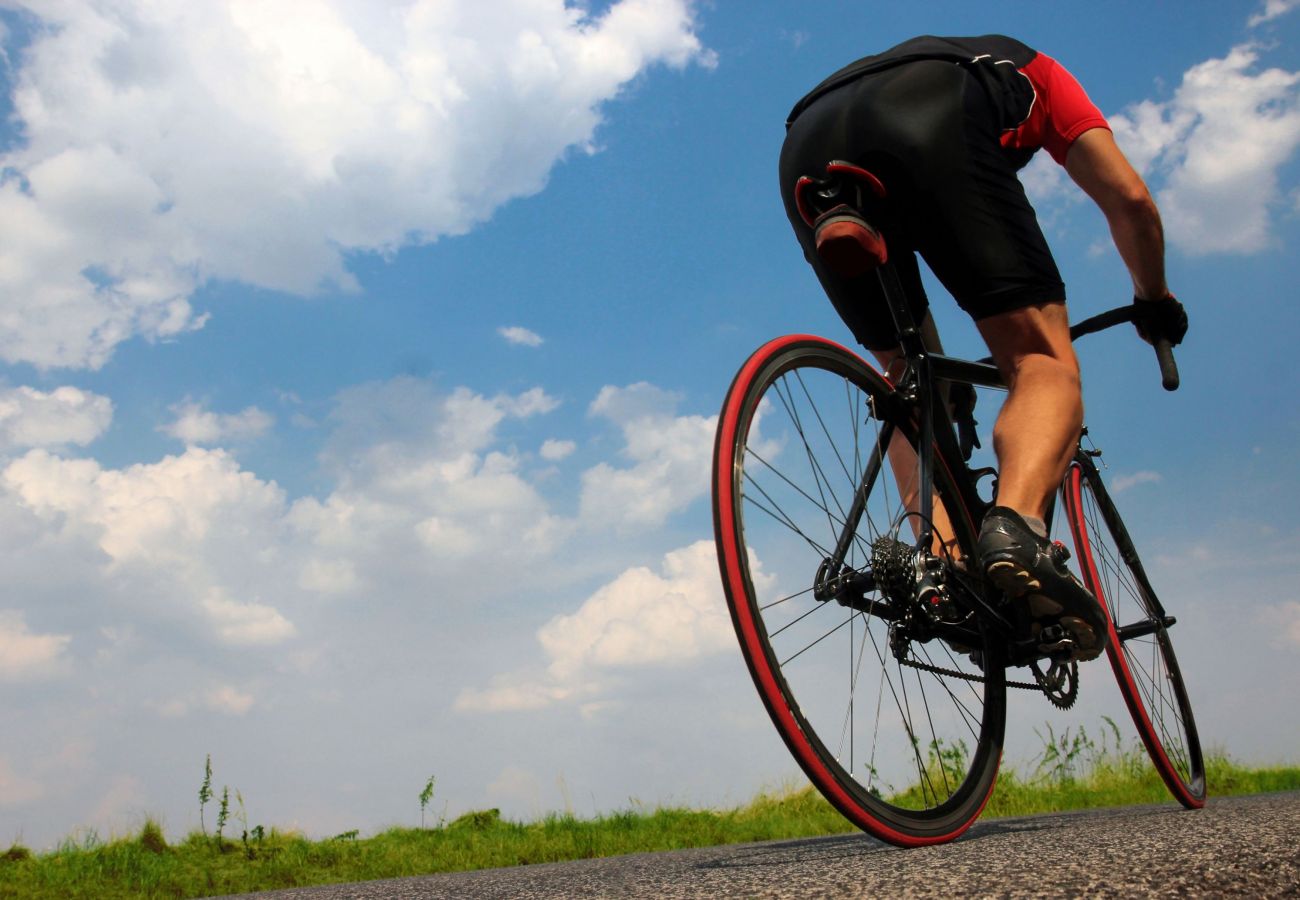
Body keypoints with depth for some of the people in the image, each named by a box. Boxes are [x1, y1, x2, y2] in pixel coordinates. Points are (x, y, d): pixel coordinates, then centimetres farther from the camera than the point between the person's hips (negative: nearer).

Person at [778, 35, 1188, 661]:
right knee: (1045, 362, -2)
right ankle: (1017, 527, -31)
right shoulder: (1033, 72, 39)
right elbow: (1129, 198, 28)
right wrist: (1155, 301, 44)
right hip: (936, 121, -4)